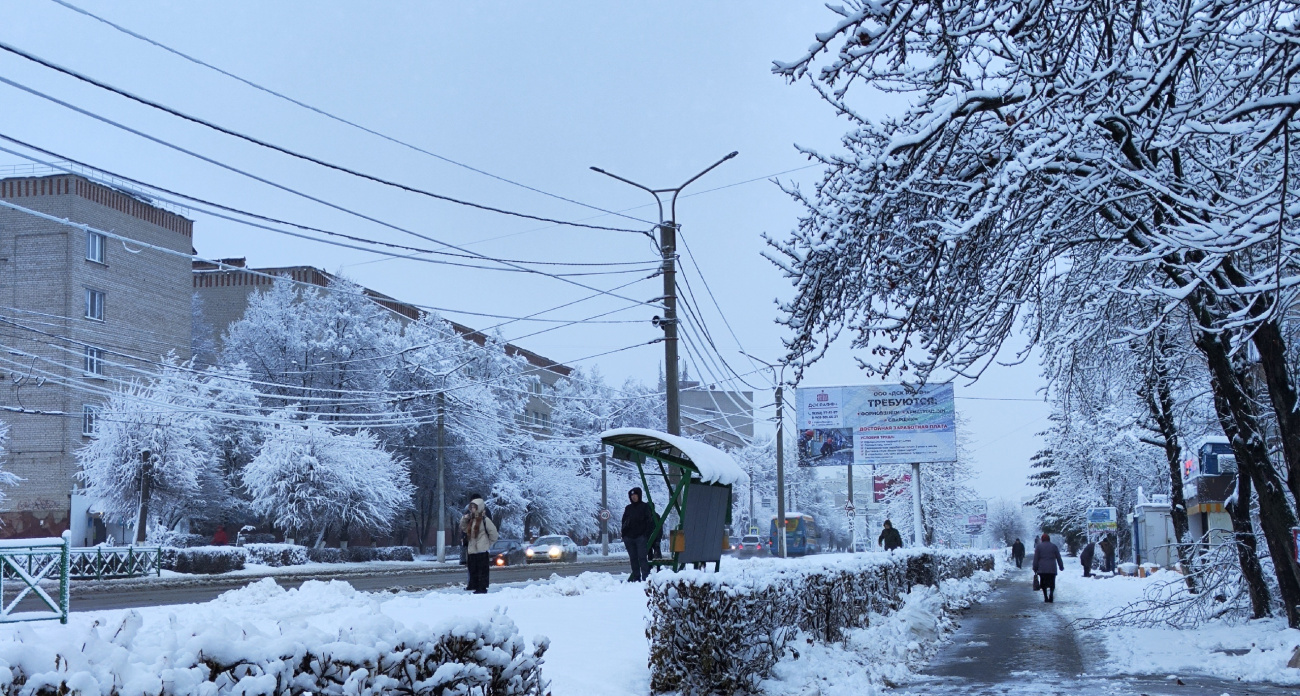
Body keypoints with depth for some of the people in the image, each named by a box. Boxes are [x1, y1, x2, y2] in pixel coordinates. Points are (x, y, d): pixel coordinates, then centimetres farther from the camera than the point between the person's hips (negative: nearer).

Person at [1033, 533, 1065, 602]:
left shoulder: (1038, 546, 4)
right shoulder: (1054, 546, 7)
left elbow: (1036, 558, 1)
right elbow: (1058, 557, 9)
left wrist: (1035, 568, 4)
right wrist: (1061, 566, 17)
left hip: (1042, 568, 0)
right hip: (1052, 569, 0)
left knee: (1044, 584, 7)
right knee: (1052, 583, 3)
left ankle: (1046, 597, 2)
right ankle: (1051, 594, -22)